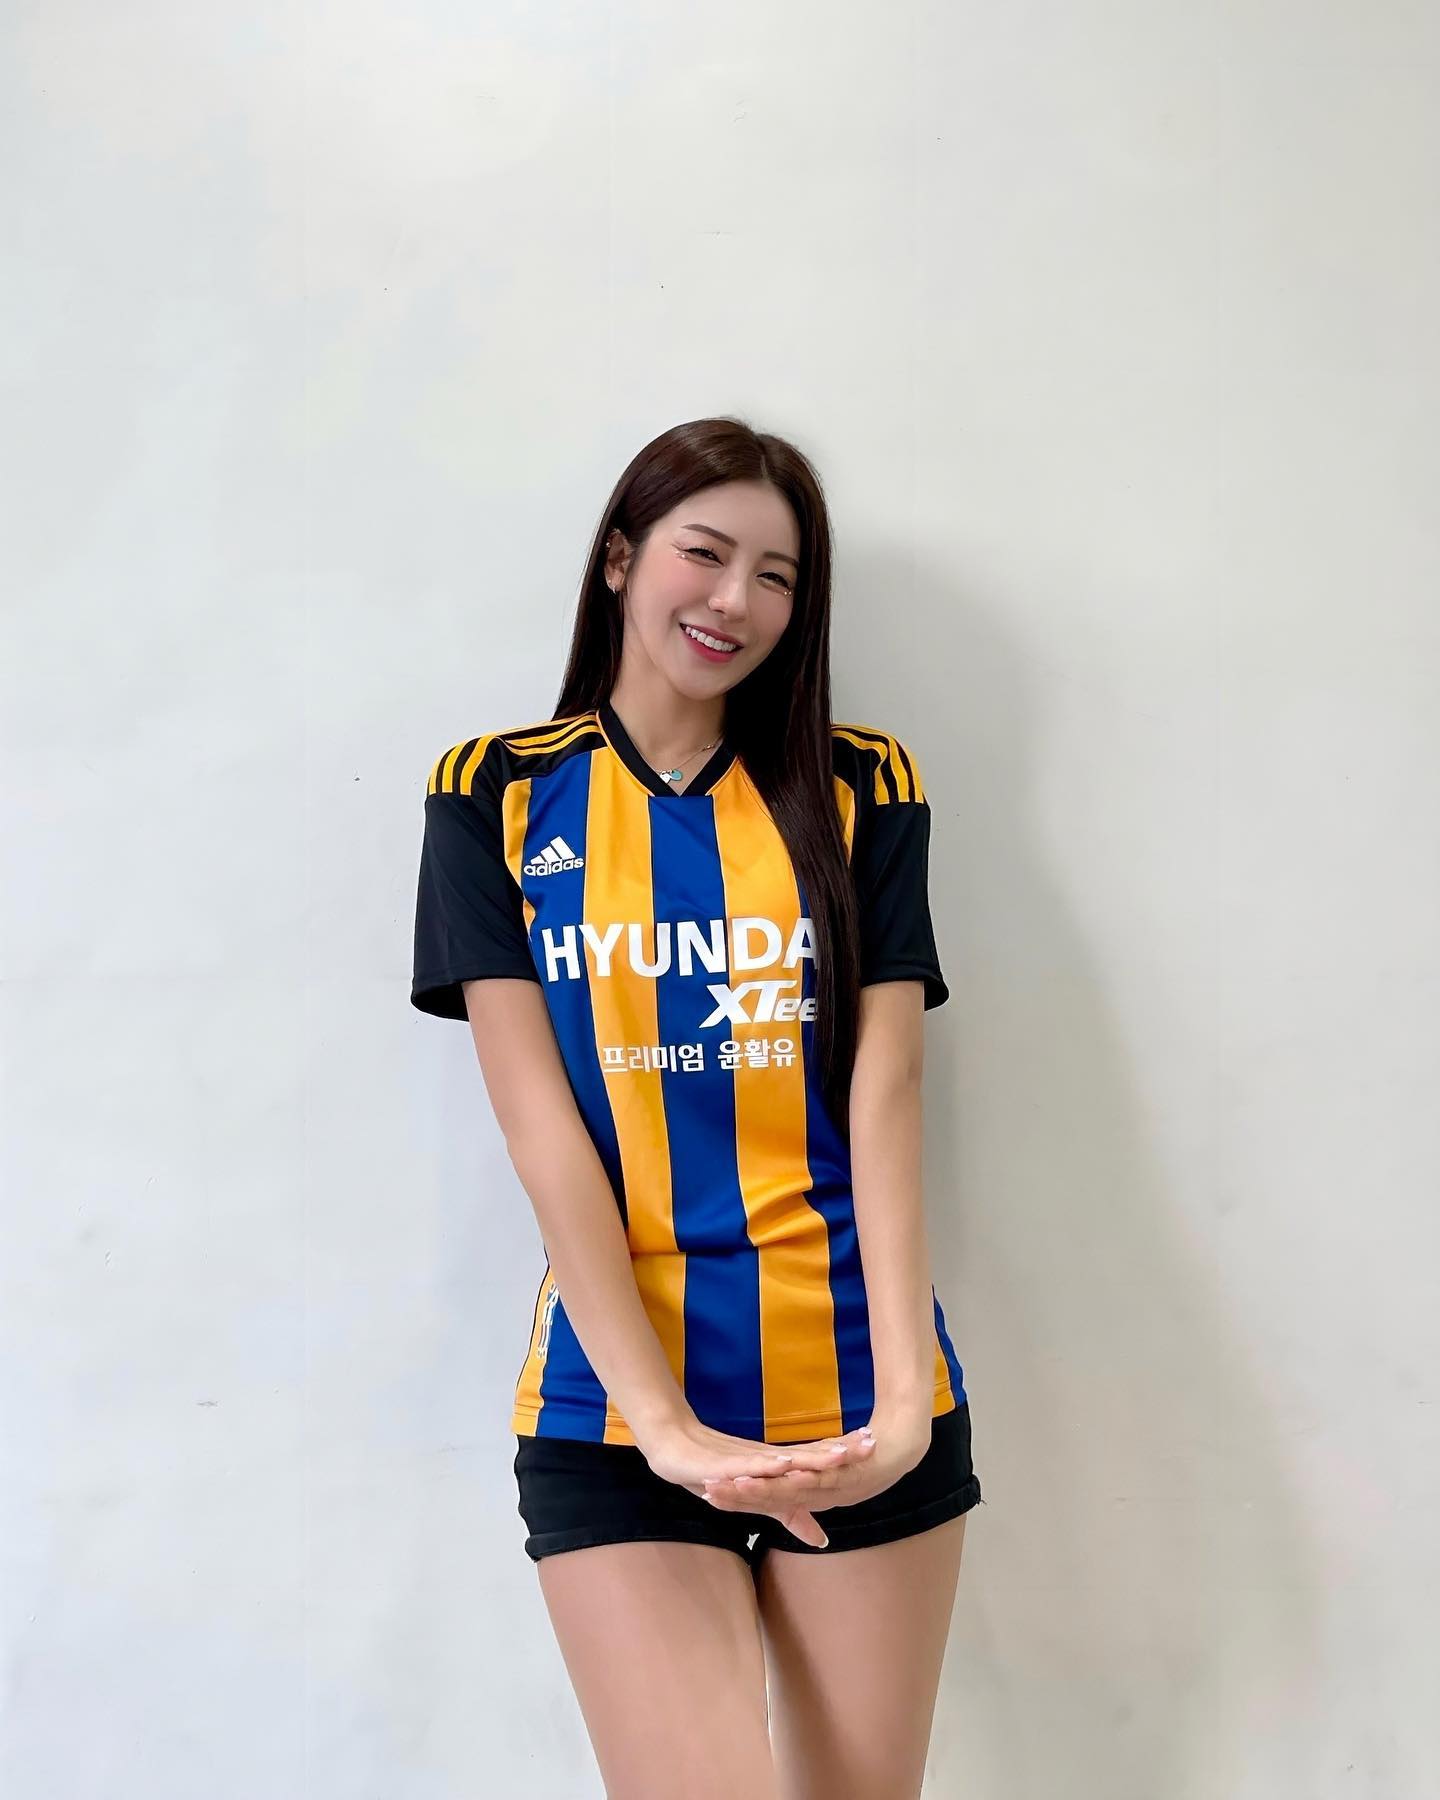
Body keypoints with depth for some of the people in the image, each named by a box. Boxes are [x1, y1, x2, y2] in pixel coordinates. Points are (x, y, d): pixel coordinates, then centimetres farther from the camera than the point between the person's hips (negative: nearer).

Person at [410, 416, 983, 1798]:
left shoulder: (857, 789, 6)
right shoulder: (497, 794, 2)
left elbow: (881, 1097, -2)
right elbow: (543, 1126, -5)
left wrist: (905, 1393, -14)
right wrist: (663, 1421, -14)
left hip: (860, 1394, 1)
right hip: (616, 1399, -1)